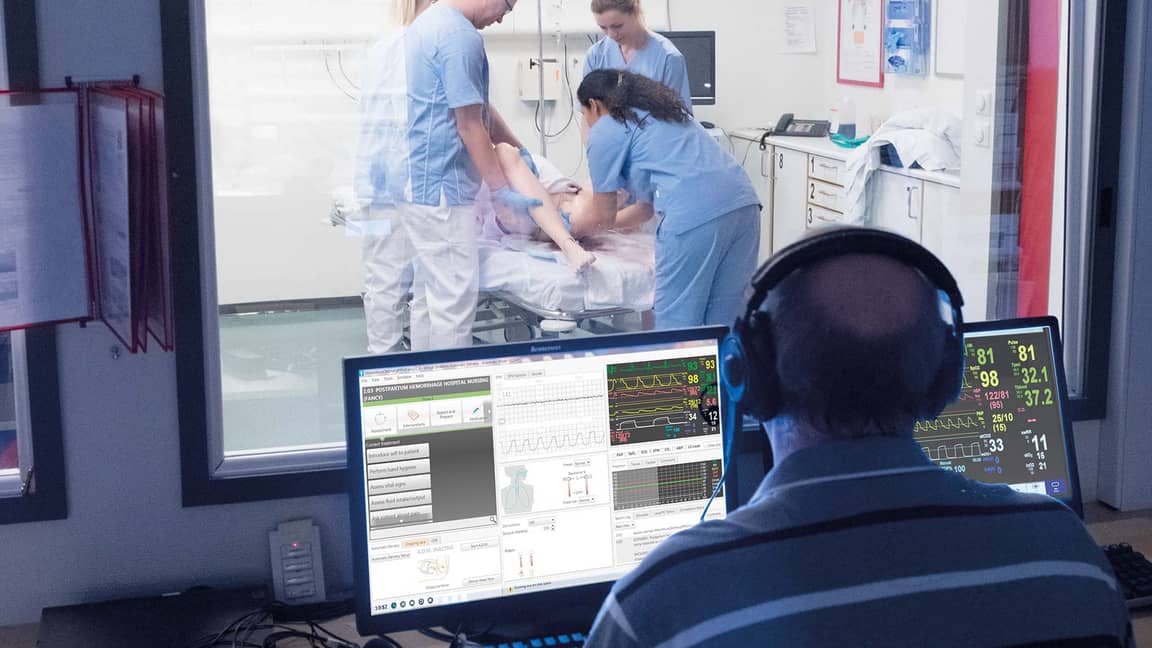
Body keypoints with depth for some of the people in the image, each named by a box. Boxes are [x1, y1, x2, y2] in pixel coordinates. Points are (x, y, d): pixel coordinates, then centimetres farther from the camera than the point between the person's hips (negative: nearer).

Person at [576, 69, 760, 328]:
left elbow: (604, 217, 15)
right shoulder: (664, 109, 32)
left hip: (695, 217, -7)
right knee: (724, 321, 9)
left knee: (676, 321, 1)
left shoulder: (605, 130, 9)